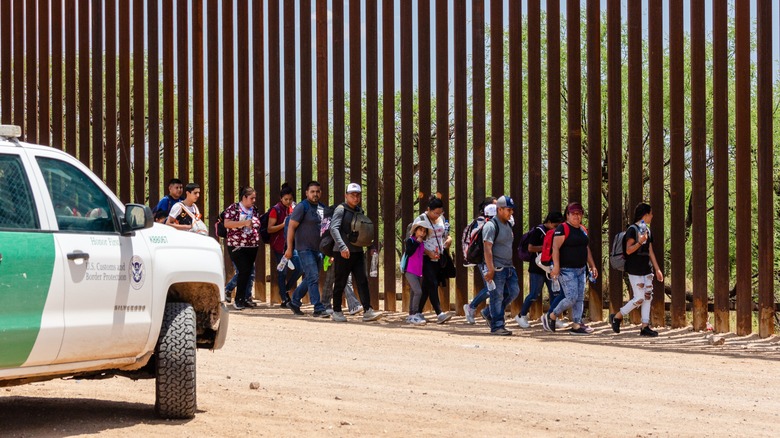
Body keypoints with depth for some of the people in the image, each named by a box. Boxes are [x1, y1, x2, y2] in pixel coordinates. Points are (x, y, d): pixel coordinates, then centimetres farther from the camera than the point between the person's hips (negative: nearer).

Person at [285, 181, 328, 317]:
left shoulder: (322, 208, 14)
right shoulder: (302, 207, -7)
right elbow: (291, 227, -10)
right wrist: (289, 248, -15)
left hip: (318, 249, 7)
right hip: (305, 249, -7)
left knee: (309, 279, 12)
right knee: (313, 278, -14)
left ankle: (294, 302, 26)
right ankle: (318, 309, -15)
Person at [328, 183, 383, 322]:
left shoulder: (360, 211, 16)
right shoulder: (341, 210, -6)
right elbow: (334, 228, -20)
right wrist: (342, 246, -32)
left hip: (358, 252, 6)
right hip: (342, 253, -6)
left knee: (362, 281, -4)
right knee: (340, 283, 2)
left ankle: (367, 311, -9)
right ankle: (337, 311, 13)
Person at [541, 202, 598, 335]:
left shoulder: (583, 230, 15)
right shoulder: (563, 229, -11)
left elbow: (586, 249, 23)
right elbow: (555, 248, -18)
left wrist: (592, 266, 18)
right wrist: (556, 266, -27)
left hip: (581, 269, 9)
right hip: (567, 270, -9)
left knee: (580, 298, 6)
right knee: (572, 297, -13)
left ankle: (577, 325, 10)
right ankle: (550, 317, 4)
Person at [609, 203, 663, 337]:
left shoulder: (647, 230, 15)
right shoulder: (632, 229, -10)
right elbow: (628, 250, -14)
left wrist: (657, 269, 17)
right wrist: (640, 242, -30)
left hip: (647, 269, 8)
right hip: (635, 270, -8)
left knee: (648, 297, 3)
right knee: (639, 298, -9)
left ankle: (645, 327, 6)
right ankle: (617, 317, 7)